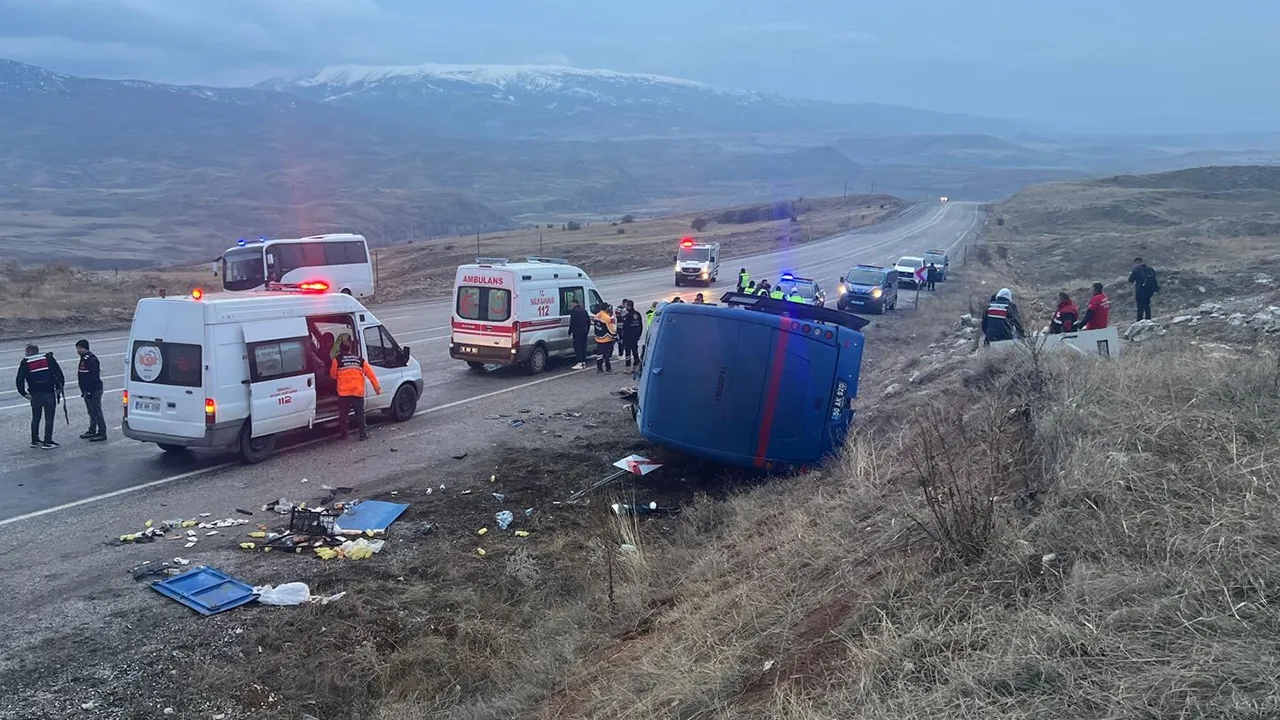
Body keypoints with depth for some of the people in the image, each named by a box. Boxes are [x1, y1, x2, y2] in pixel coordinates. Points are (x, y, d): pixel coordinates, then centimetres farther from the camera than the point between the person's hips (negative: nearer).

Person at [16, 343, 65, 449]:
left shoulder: (25, 363, 3)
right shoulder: (48, 358, 1)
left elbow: (20, 379, -4)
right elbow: (58, 373, -6)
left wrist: (23, 393, 4)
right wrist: (59, 387, 1)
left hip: (34, 394, 2)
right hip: (49, 393, -2)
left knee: (35, 418, 17)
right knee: (49, 418, 2)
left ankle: (35, 441, 25)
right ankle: (47, 442, 0)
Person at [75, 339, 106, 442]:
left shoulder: (91, 359, -18)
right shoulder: (84, 358, 15)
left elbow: (93, 377, -23)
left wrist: (90, 391, -24)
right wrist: (84, 391, 23)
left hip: (94, 391, -11)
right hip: (87, 391, 11)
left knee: (97, 412, -7)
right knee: (91, 412, 18)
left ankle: (102, 433, -4)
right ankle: (92, 431, 29)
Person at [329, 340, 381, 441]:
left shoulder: (338, 359, 3)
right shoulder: (360, 359, 10)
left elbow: (333, 375, 12)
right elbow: (371, 374, 8)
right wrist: (377, 387, 11)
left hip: (343, 392, -1)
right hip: (358, 392, 1)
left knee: (343, 414, 9)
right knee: (360, 413, 9)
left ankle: (343, 434, 13)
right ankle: (363, 434, 6)